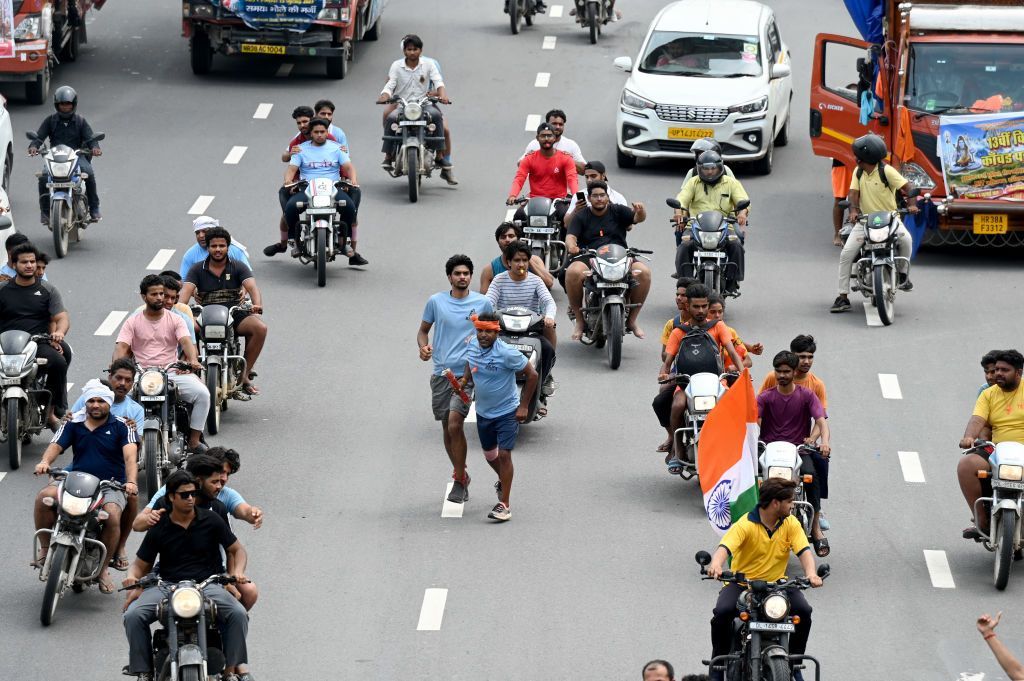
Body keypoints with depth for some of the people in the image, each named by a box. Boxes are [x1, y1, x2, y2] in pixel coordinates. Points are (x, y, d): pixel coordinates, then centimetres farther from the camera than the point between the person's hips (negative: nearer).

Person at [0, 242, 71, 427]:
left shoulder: (48, 290, 13)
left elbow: (62, 318, 5)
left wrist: (59, 332, -18)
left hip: (38, 343, 1)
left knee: (59, 362, -28)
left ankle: (52, 412, -15)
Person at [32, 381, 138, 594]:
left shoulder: (121, 426, 1)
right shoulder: (73, 424, 10)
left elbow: (130, 454, -14)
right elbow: (56, 445, -4)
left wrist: (131, 481, -32)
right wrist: (45, 461, -28)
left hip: (110, 485, -2)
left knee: (112, 516, -33)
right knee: (44, 497, -25)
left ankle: (103, 569, -13)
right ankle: (45, 548, -9)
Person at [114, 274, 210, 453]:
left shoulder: (175, 319, 11)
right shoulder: (133, 322, 10)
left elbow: (186, 342, -5)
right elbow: (121, 347, -2)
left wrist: (193, 360, -27)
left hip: (173, 373, 1)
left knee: (202, 393, -24)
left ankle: (194, 441, -13)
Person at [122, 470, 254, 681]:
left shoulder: (211, 521, 6)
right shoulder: (159, 529, 7)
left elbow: (236, 549, 13)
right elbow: (141, 563, 12)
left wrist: (237, 571, -8)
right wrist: (132, 577, -12)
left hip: (207, 585, -1)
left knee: (237, 614, -28)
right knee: (133, 615, -25)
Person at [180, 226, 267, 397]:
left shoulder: (238, 267, 7)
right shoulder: (198, 269, 8)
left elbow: (252, 287, -8)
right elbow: (186, 289, -7)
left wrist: (257, 305, -31)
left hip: (234, 314, 1)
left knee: (260, 327, -29)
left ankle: (245, 374, -15)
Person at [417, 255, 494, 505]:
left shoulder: (483, 303, 1)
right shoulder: (436, 302, 3)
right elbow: (423, 330, 14)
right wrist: (423, 346, -6)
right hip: (441, 372, 3)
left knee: (454, 424, -17)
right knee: (447, 428, 10)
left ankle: (459, 480, -7)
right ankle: (461, 473, 29)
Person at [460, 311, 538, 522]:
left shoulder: (507, 353, -24)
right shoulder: (472, 346, -7)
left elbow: (532, 374, -15)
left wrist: (524, 406, -14)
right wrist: (464, 381, -6)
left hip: (507, 412, -6)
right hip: (483, 412, 6)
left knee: (504, 455, -12)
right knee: (489, 454, 20)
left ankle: (504, 504, -7)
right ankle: (503, 480, 51)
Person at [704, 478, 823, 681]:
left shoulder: (791, 524, 1)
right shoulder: (745, 525, -13)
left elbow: (804, 551, -9)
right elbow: (725, 548, -27)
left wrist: (810, 573, -32)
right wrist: (716, 565, -51)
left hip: (777, 583, 3)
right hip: (741, 583, -3)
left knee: (803, 611, -21)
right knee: (722, 612, -29)